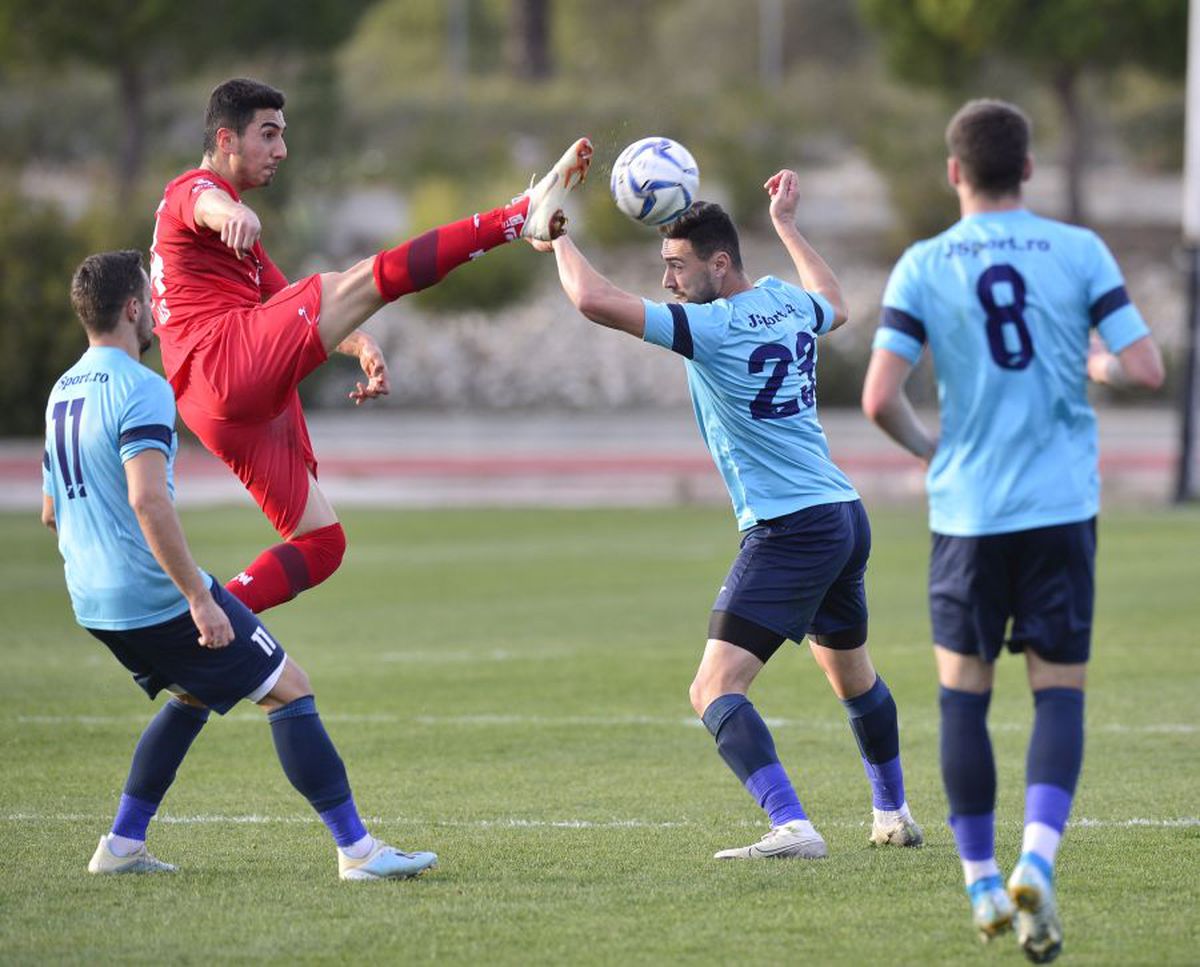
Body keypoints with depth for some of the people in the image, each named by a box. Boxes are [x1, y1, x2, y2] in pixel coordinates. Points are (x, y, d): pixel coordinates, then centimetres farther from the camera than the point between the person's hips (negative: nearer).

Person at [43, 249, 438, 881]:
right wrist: (199, 598, -26)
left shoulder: (62, 394, 12)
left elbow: (51, 513, 22)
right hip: (159, 595, -9)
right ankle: (356, 849, -4)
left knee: (191, 698, 27)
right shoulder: (140, 390, -16)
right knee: (290, 690, -1)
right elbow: (148, 500, -28)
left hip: (93, 604, 9)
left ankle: (122, 845, 19)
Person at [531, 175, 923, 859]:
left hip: (789, 532, -9)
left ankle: (793, 828, -28)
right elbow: (835, 307, 35)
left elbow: (595, 300, -21)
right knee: (854, 675, 27)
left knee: (716, 690, -14)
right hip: (846, 517, 9)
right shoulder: (787, 304, 9)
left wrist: (556, 239, -3)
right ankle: (895, 817, 40)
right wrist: (787, 225, 44)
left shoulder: (711, 326, -15)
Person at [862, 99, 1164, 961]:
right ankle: (1038, 860, -18)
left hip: (967, 510, 0)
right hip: (1063, 505, 0)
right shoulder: (1079, 252, -2)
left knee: (964, 693, 12)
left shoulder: (923, 267, -2)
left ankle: (982, 882, 13)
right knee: (1060, 692, 4)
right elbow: (1146, 368, -5)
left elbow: (880, 398, -9)